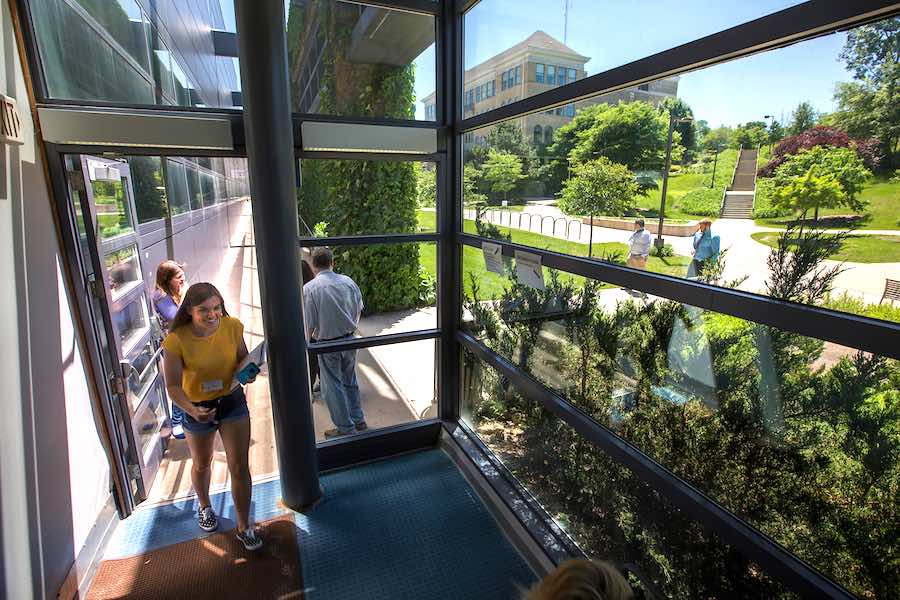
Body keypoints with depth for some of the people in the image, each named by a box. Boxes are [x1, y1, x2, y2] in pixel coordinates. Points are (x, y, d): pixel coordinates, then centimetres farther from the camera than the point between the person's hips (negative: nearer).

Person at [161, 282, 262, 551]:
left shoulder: (232, 326, -16)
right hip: (197, 408, 0)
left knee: (240, 467, 1)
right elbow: (173, 385, -18)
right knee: (201, 464, 25)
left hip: (232, 400, 1)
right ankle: (205, 507, 57)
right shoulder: (176, 340, -23)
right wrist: (191, 409, -36)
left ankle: (244, 527, 23)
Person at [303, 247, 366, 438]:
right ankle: (358, 420, 33)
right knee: (350, 381, 22)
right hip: (349, 340, 5)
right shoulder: (348, 281, -4)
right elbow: (359, 310, 7)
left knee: (333, 387, 11)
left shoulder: (310, 288, -17)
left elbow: (309, 324, -16)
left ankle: (346, 428, 22)